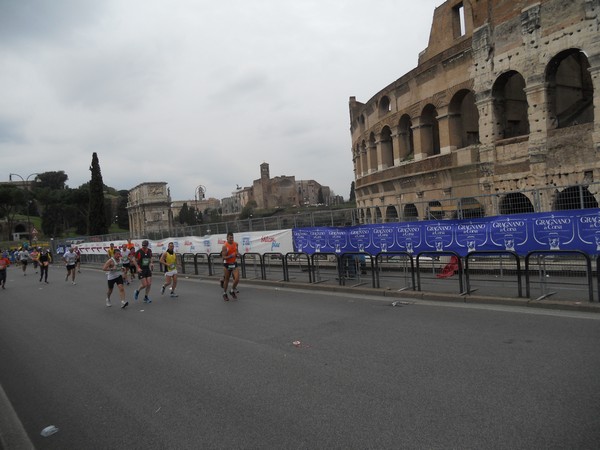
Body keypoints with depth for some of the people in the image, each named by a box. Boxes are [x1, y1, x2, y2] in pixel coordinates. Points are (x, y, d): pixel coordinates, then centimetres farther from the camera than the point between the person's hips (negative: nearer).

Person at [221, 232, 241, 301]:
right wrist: (231, 256, -32)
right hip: (227, 265, -4)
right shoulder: (225, 246, -15)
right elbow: (224, 257, -18)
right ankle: (224, 294, 25)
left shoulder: (236, 244, 2)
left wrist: (237, 254, -1)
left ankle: (232, 291, 20)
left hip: (234, 264, 4)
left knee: (237, 279, -6)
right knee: (226, 280, 7)